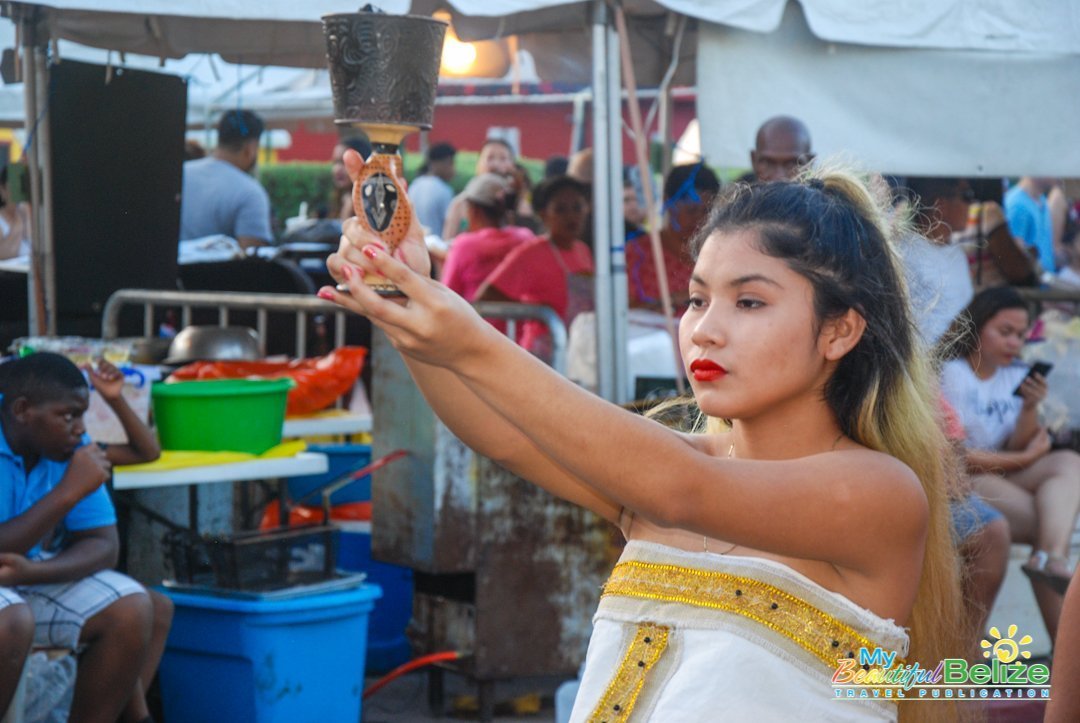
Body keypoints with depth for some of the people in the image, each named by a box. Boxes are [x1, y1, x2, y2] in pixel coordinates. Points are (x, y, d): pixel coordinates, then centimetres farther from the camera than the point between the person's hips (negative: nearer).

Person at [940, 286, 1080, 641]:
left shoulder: (1017, 377, 13)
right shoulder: (950, 374, -8)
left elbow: (1016, 449, 5)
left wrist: (1031, 409, -14)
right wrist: (1024, 459, -5)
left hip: (1002, 479, 7)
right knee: (1049, 522, -25)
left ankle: (1051, 558, -45)